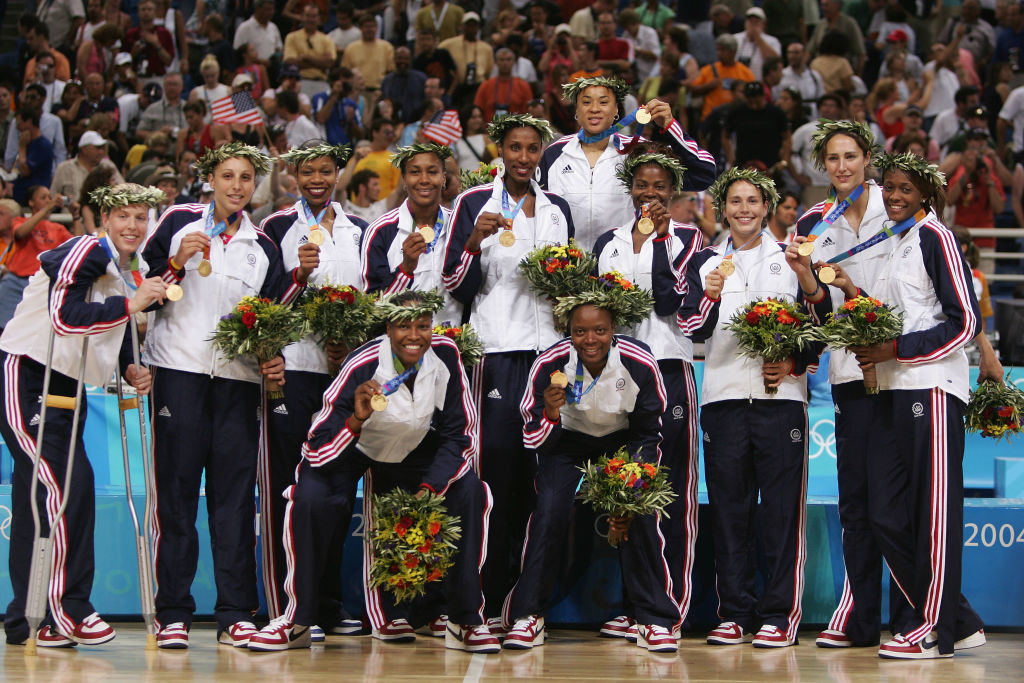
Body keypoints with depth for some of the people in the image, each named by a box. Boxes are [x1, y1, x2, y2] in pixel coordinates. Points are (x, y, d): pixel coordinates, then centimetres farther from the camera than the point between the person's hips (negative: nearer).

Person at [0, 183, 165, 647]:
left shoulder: (134, 273, 15)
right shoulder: (85, 253, -15)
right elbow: (64, 316, -27)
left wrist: (130, 370, 6)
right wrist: (131, 303, -26)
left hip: (65, 388, 9)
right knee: (66, 487, -17)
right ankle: (66, 610, -11)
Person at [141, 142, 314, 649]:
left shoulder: (262, 246, 15)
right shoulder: (178, 222, 6)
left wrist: (300, 276, -4)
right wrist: (178, 264, -10)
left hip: (238, 377, 3)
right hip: (179, 369, -3)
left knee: (235, 493, 0)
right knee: (176, 490, -4)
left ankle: (235, 616, 2)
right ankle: (173, 614, -1)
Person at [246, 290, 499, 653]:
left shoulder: (445, 354, -22)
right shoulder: (362, 366, -31)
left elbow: (459, 433, -12)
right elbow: (318, 449, -31)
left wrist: (430, 487, -25)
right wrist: (357, 420, -50)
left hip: (413, 450, 3)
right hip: (353, 450, -3)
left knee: (469, 492, -20)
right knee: (309, 499, -29)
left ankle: (466, 620, -10)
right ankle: (297, 621, -13)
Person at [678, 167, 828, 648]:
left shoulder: (791, 259, 12)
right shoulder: (705, 263, 14)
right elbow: (694, 330, 2)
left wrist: (794, 364, -6)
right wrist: (710, 297, -17)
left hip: (781, 396, -1)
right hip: (723, 397, 1)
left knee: (782, 508, -4)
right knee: (729, 508, 1)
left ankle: (779, 614, -1)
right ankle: (735, 613, 8)